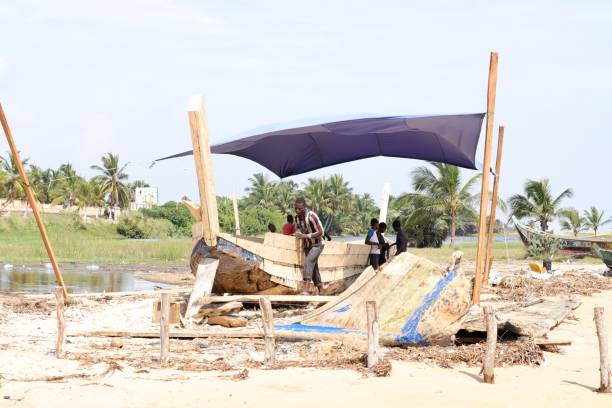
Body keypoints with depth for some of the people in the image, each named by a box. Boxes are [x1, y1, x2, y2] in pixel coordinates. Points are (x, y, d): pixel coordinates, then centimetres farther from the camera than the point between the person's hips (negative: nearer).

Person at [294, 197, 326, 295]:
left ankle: (306, 289, -36)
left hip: (317, 245, -7)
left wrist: (306, 236, -30)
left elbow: (321, 232, -23)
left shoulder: (312, 216, -26)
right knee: (313, 267, 13)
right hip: (307, 246, 7)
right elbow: (297, 228, 11)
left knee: (308, 262, -27)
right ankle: (321, 289, 28)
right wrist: (298, 232, -13)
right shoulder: (297, 217, -6)